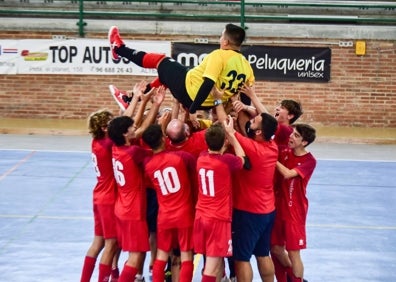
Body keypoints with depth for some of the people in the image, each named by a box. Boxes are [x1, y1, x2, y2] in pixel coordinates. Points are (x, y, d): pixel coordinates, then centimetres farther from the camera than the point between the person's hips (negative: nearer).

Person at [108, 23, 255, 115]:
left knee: (160, 60, 15)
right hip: (209, 104, 7)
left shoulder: (219, 55, -20)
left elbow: (208, 84, -28)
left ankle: (118, 48, 35)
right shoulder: (247, 66, -2)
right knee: (166, 74, 30)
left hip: (188, 92, -7)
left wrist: (192, 110, -26)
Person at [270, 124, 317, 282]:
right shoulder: (285, 153, 1)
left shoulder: (309, 161, -14)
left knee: (293, 252, -1)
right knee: (276, 249, 14)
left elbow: (287, 174, -26)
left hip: (295, 212, -5)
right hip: (279, 208, 5)